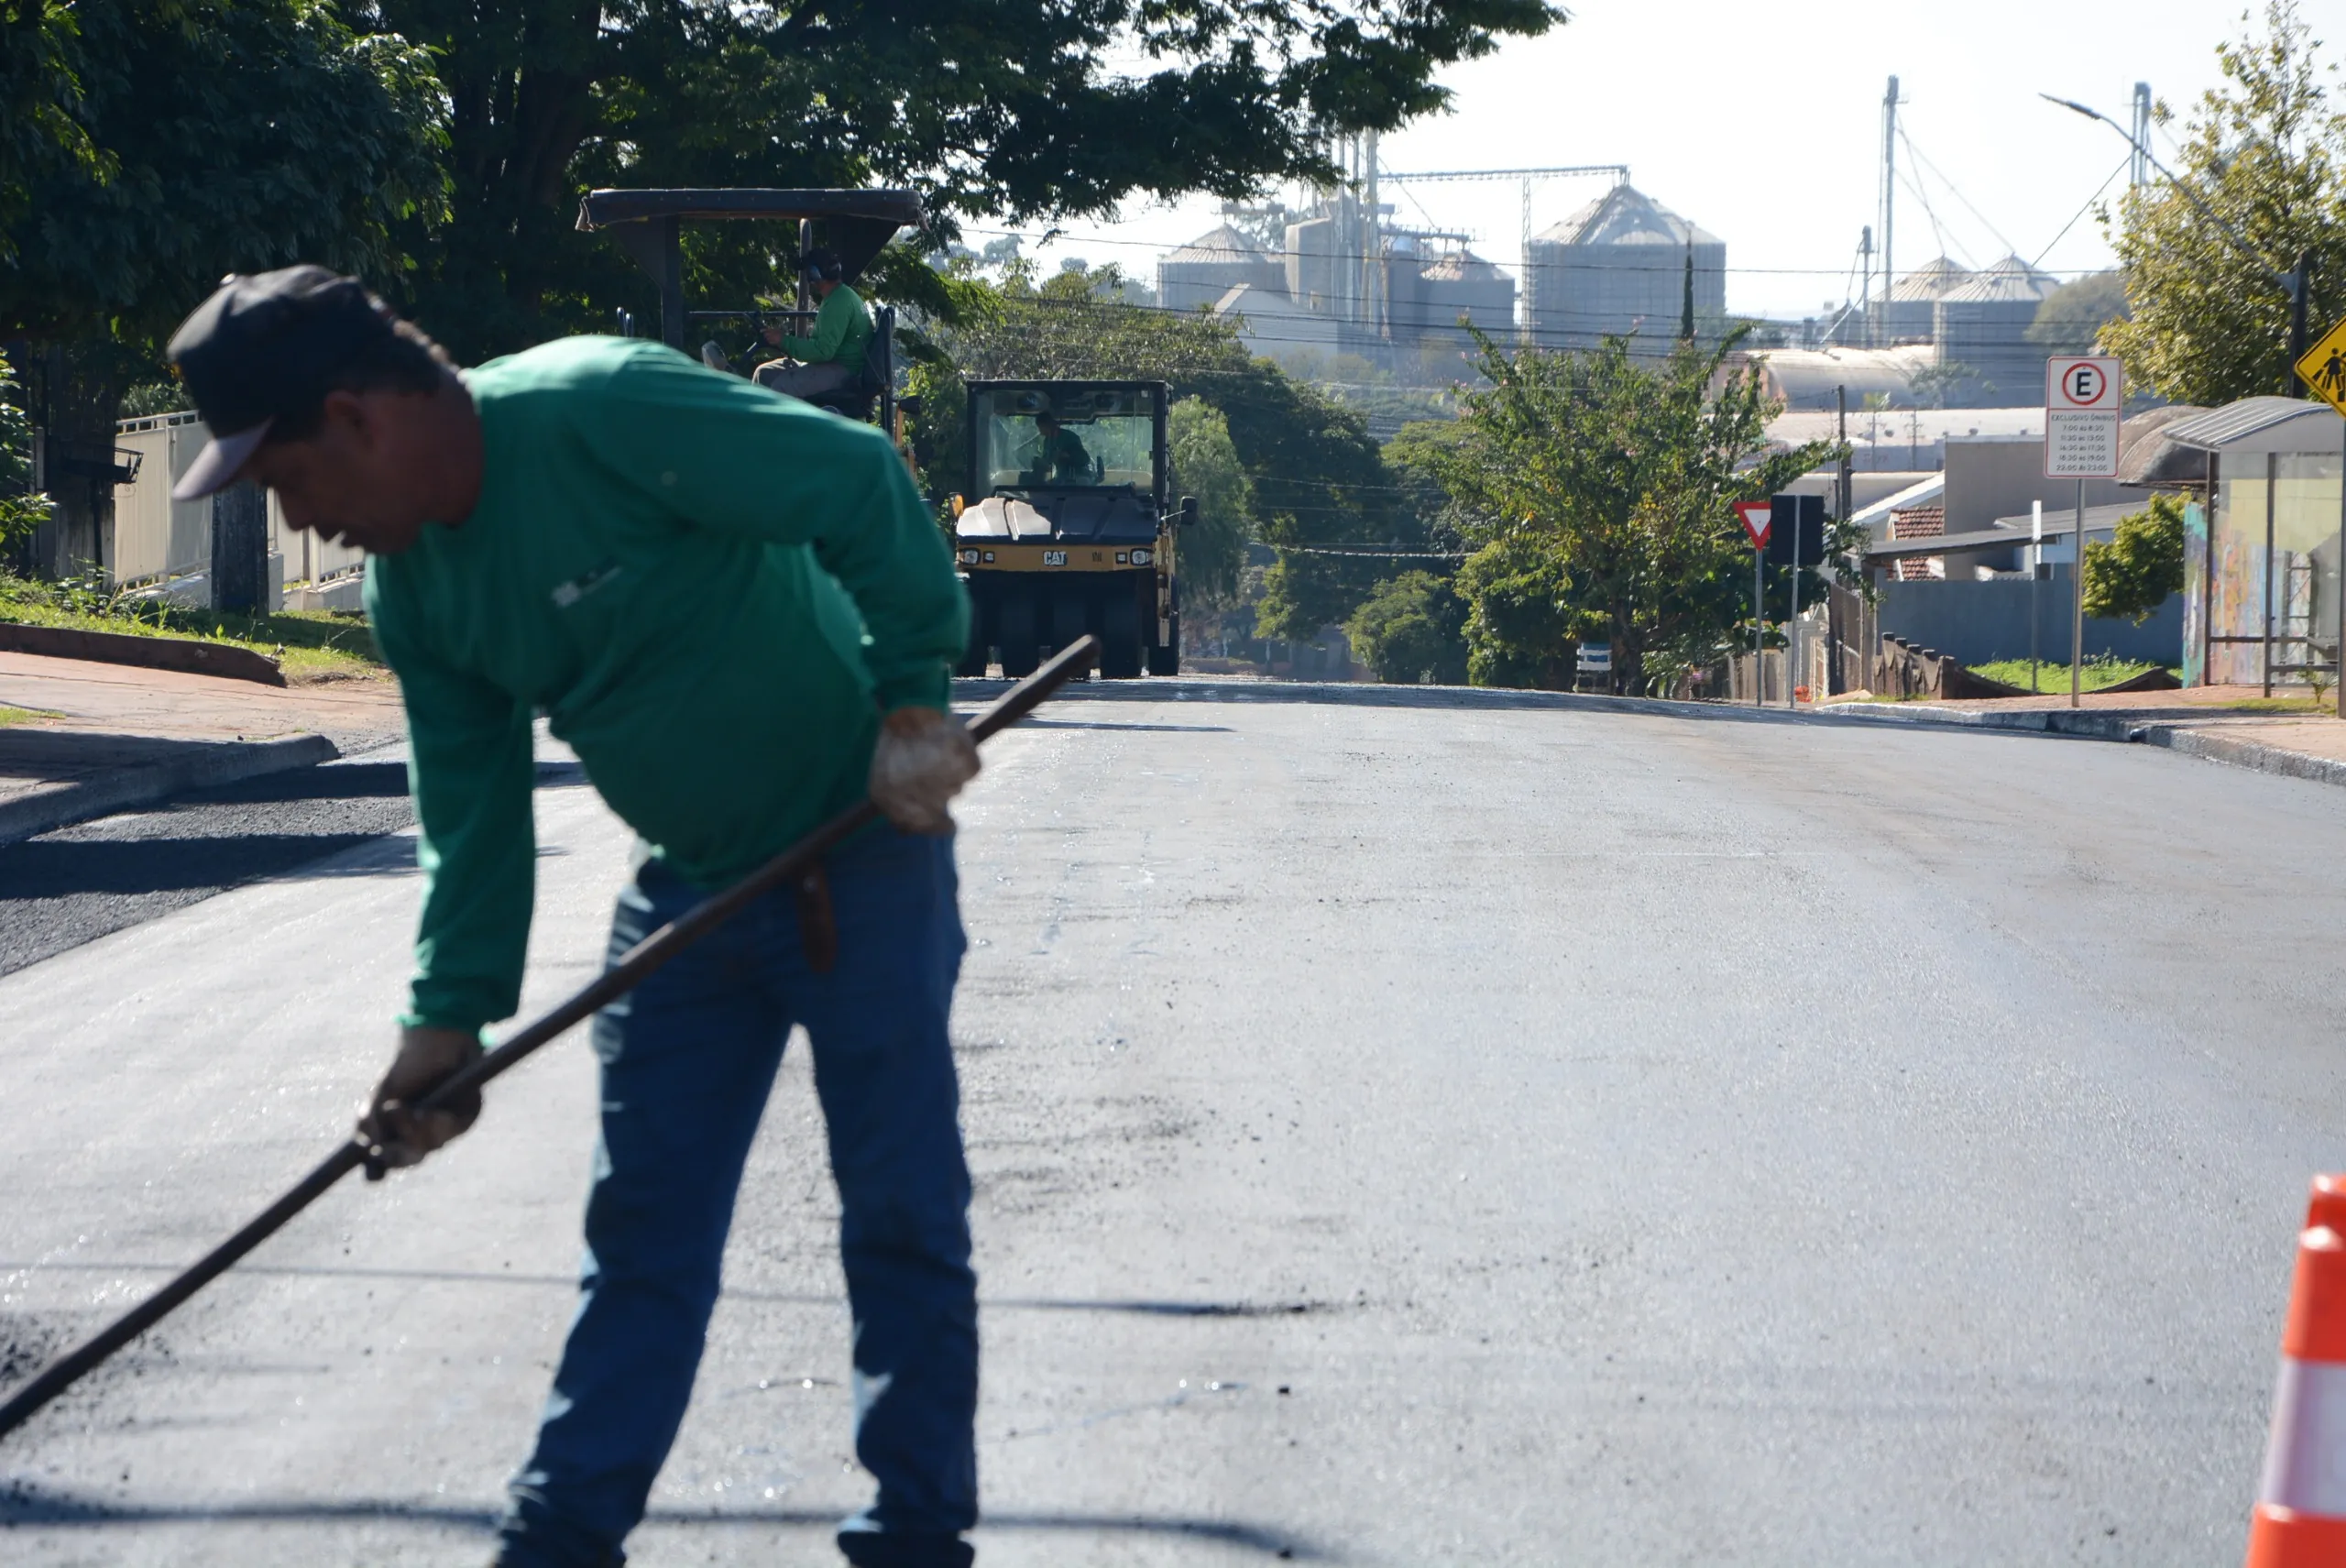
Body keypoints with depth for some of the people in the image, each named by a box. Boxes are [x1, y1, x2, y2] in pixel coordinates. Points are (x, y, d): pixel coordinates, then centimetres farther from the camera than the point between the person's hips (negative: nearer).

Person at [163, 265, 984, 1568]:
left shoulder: (604, 411, -25)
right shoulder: (412, 592, 1)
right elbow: (472, 810, 7)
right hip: (685, 882, 8)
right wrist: (454, 1011, 1)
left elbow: (862, 484, -27)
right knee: (642, 1230, 11)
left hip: (861, 857, -8)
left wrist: (911, 701, -26)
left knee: (903, 1214, 0)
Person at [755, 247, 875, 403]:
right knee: (764, 373, 9)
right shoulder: (839, 296, 16)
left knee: (781, 387, -30)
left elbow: (823, 351, -26)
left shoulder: (838, 302, -19)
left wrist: (784, 342, -20)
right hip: (832, 362, 11)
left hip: (842, 369, -11)